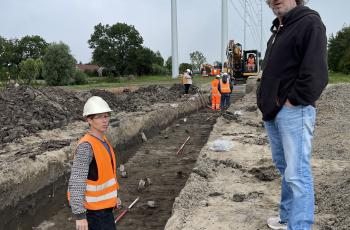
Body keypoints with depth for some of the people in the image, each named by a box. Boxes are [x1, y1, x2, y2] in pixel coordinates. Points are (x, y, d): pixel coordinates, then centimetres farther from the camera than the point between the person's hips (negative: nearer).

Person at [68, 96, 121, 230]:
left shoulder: (103, 141, 4)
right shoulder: (86, 146, -24)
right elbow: (76, 183, -27)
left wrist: (112, 195, 22)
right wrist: (79, 215, -26)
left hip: (103, 204, 8)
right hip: (93, 208, -8)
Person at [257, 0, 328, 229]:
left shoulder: (310, 21, -8)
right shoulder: (277, 29, 20)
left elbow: (316, 72, -19)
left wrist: (293, 101, -17)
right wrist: (264, 98, 14)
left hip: (293, 112, -9)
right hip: (273, 112, 9)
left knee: (297, 173, -7)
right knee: (285, 168, 17)